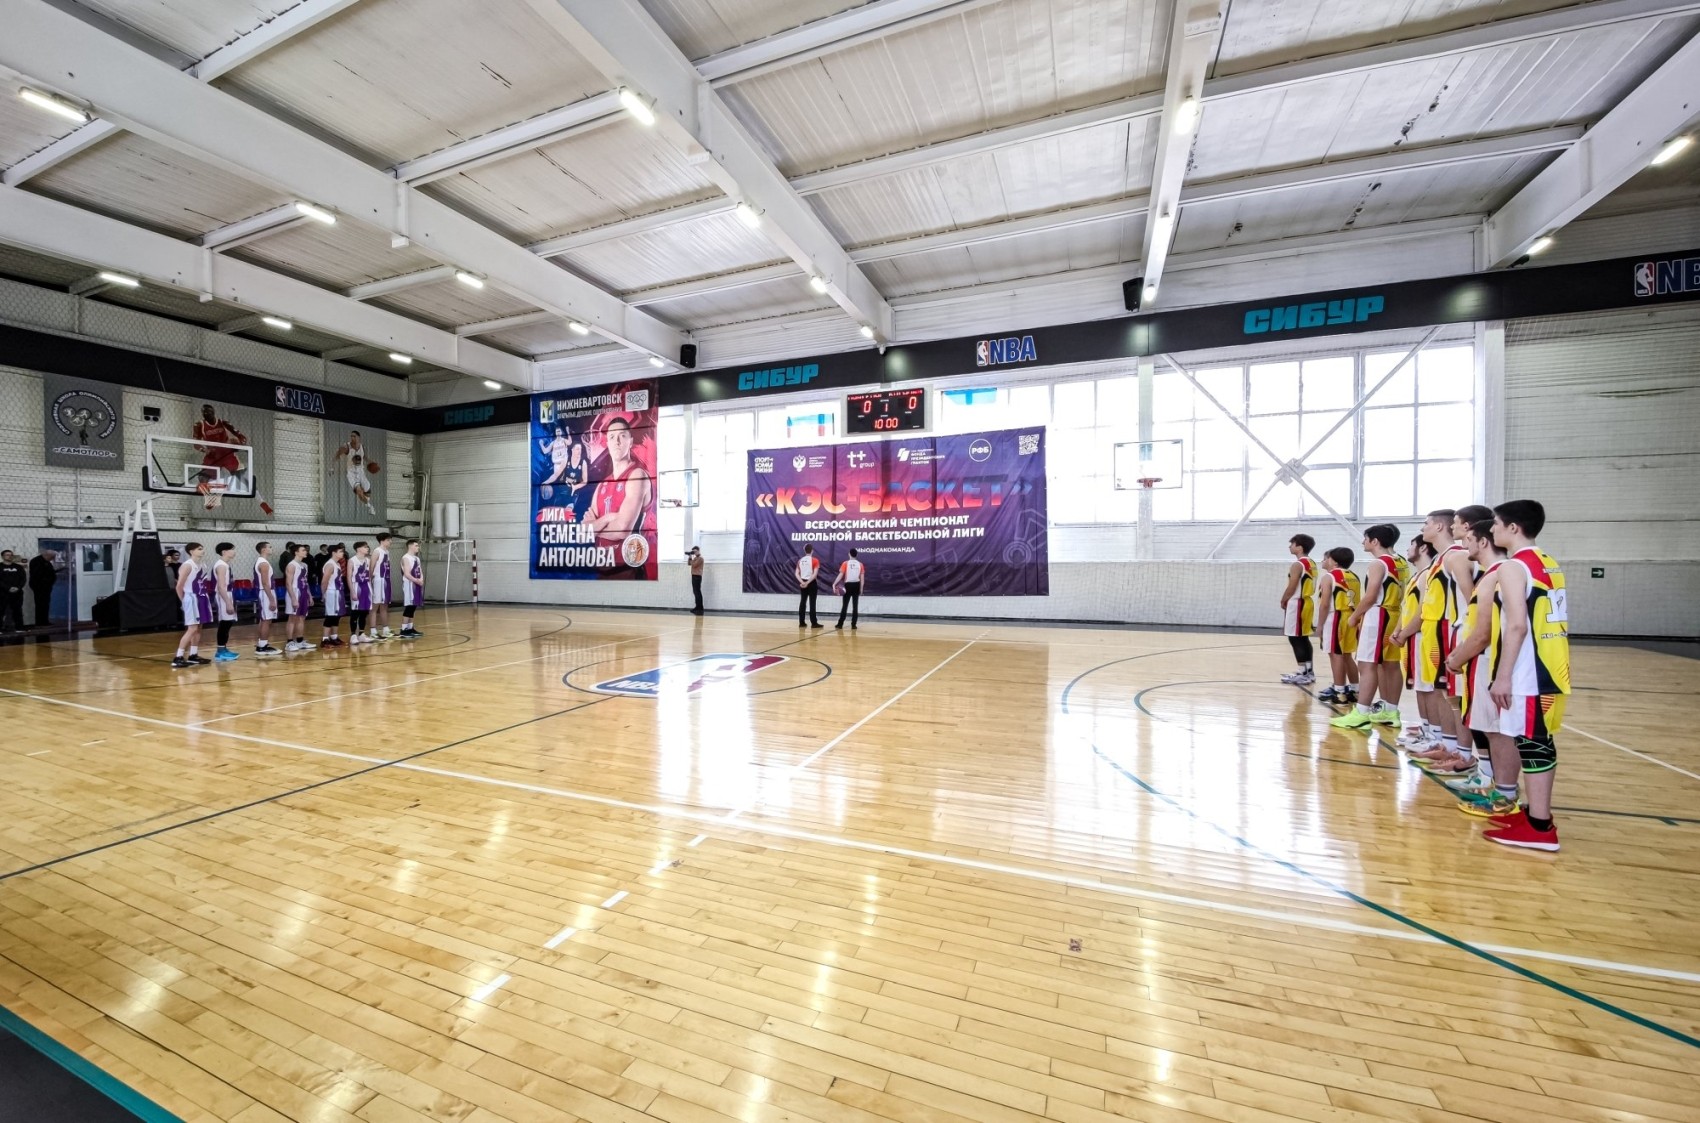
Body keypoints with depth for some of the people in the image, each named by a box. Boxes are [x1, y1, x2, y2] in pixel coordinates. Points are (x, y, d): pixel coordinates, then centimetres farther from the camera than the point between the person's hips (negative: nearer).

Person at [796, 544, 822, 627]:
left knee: (802, 602, 10)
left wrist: (802, 582, -7)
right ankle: (814, 623, -3)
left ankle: (801, 622, 12)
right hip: (811, 583, -5)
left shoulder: (800, 560, 8)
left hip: (802, 583, 5)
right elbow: (815, 574, -17)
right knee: (812, 603, -3)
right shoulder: (815, 560, -7)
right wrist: (807, 582, -16)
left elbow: (797, 574, 2)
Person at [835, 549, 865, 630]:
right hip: (856, 585, 1)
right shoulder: (860, 564, 4)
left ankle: (840, 624, 4)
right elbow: (862, 577, 2)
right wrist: (861, 588, 8)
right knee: (855, 606, 5)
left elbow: (841, 575, -11)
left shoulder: (845, 563, -3)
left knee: (845, 605, 4)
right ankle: (853, 625, 3)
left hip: (848, 585, -1)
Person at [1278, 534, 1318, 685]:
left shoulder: (1297, 565, -16)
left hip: (1297, 604, -10)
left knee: (1295, 638, -6)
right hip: (1307, 602, 10)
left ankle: (1302, 673, -5)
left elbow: (1291, 588, -18)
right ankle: (1308, 671, 22)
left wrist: (1283, 601, -1)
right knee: (1303, 638, 16)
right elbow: (1306, 586, 16)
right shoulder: (1311, 564, 14)